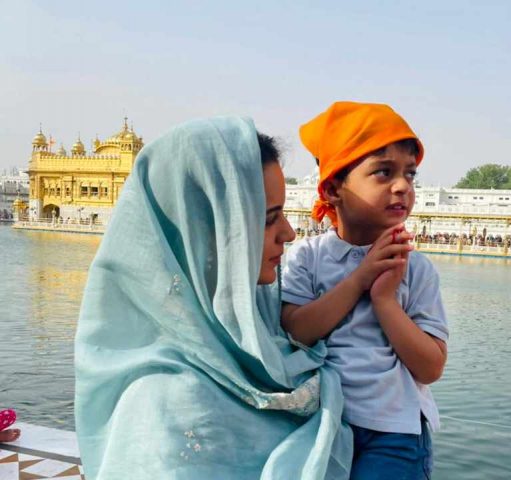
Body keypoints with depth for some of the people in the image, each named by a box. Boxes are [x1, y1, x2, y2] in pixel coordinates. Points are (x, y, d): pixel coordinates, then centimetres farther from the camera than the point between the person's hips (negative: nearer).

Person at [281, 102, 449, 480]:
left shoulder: (416, 268, -3)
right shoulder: (307, 255, -3)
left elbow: (431, 368, -7)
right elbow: (291, 333, -15)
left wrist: (385, 297, -17)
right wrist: (359, 279, -17)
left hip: (394, 430, 0)